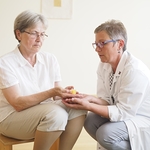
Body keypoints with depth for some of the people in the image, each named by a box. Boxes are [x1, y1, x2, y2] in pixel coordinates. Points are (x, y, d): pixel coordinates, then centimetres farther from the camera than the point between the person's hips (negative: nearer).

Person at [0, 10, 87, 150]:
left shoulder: (50, 59, 2)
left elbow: (55, 96, 1)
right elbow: (18, 103, -20)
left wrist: (64, 94, -22)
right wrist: (51, 92, -31)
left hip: (44, 112, 6)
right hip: (12, 117, -5)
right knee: (56, 113, -31)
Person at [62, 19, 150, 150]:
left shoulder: (135, 70, -27)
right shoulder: (104, 65, -3)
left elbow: (123, 112, -26)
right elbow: (107, 100, 0)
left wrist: (88, 106, -32)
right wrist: (91, 99, -22)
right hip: (125, 113, 7)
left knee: (106, 133, -26)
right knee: (90, 120, -10)